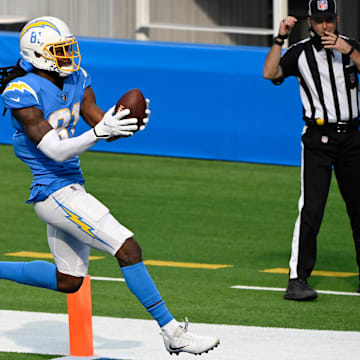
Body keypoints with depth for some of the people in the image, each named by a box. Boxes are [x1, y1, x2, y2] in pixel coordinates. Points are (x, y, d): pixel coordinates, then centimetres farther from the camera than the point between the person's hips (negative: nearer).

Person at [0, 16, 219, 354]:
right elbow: (55, 151, -24)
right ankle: (172, 333, -10)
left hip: (70, 188, 9)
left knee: (68, 281, 18)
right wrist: (100, 132, -37)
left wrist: (127, 124, -17)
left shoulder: (75, 79, 6)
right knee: (128, 249, -15)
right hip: (55, 194, -9)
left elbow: (99, 122, 5)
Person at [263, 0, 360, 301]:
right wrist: (280, 39, -18)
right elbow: (270, 73, -15)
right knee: (311, 208, -14)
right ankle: (298, 278, -14)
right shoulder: (300, 52, -1)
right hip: (318, 138, -3)